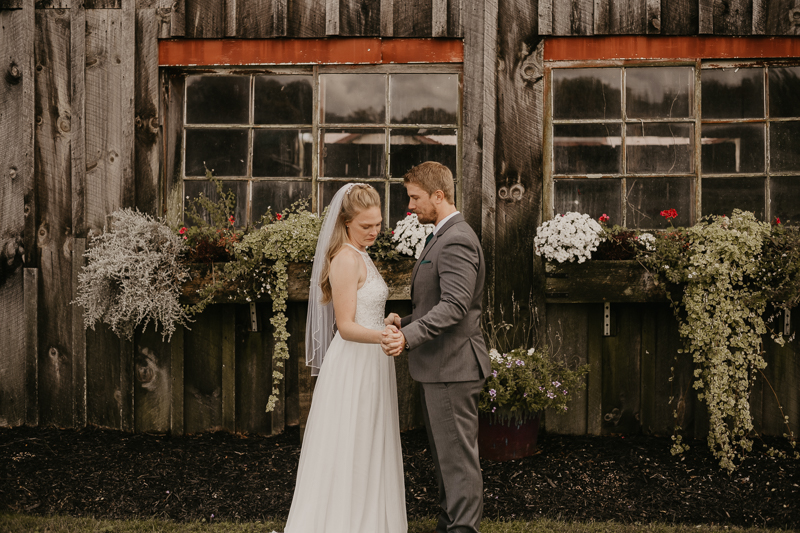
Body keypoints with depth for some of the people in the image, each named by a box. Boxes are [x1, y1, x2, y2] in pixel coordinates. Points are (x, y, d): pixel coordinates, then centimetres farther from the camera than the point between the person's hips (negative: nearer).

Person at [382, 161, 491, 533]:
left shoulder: (456, 241, -17)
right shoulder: (444, 238, 17)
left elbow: (454, 306, -27)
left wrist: (409, 336, -33)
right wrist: (406, 322, 8)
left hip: (452, 367, -11)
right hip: (440, 367, 11)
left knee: (458, 458, -3)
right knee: (445, 456, 18)